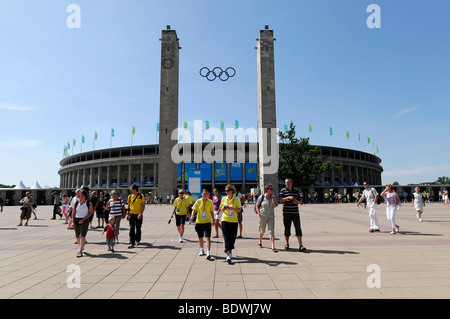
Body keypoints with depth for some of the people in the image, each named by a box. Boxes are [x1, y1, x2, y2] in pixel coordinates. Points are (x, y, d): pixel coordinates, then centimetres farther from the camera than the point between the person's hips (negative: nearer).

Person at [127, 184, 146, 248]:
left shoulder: (141, 196, -5)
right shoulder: (130, 197, 6)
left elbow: (143, 205, -7)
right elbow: (128, 206, 13)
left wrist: (141, 213, -18)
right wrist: (127, 214, 8)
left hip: (138, 215, -2)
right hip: (131, 214, 2)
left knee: (138, 229, 10)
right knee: (131, 229, -2)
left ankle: (137, 240, 30)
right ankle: (132, 243, 2)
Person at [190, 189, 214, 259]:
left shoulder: (210, 202, 0)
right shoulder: (198, 201, -1)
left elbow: (211, 211, 10)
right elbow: (194, 209, 1)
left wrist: (213, 219, 12)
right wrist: (192, 215, -17)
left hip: (207, 222, -1)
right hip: (199, 222, 1)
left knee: (208, 237, -12)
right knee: (200, 237, 14)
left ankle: (208, 253, -14)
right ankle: (201, 250, 35)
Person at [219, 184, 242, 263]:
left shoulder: (237, 199, 0)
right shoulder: (224, 199, 6)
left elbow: (239, 210, -4)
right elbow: (220, 208, 14)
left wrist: (231, 207, -18)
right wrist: (223, 208, -9)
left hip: (234, 221, 0)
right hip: (225, 220, 0)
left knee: (232, 238, 6)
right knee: (226, 238, -8)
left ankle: (230, 252, 26)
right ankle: (228, 255, -10)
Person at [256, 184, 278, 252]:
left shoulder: (273, 197, 4)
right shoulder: (261, 197, -5)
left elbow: (275, 205, -11)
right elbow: (257, 205, 3)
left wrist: (272, 196, -11)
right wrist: (258, 213, -10)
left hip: (271, 216, 2)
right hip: (263, 216, -2)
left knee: (271, 232, -8)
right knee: (262, 231, 13)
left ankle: (273, 247, -10)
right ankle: (260, 242, 39)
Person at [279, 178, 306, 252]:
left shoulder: (296, 191, 10)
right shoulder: (283, 191, 2)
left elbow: (300, 201, 15)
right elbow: (280, 200, -9)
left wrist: (297, 201, -8)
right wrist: (288, 197, -22)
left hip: (295, 213, 1)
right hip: (286, 213, -1)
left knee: (298, 228, -5)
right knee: (287, 228, 7)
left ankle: (300, 245, -6)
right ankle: (287, 244, 22)